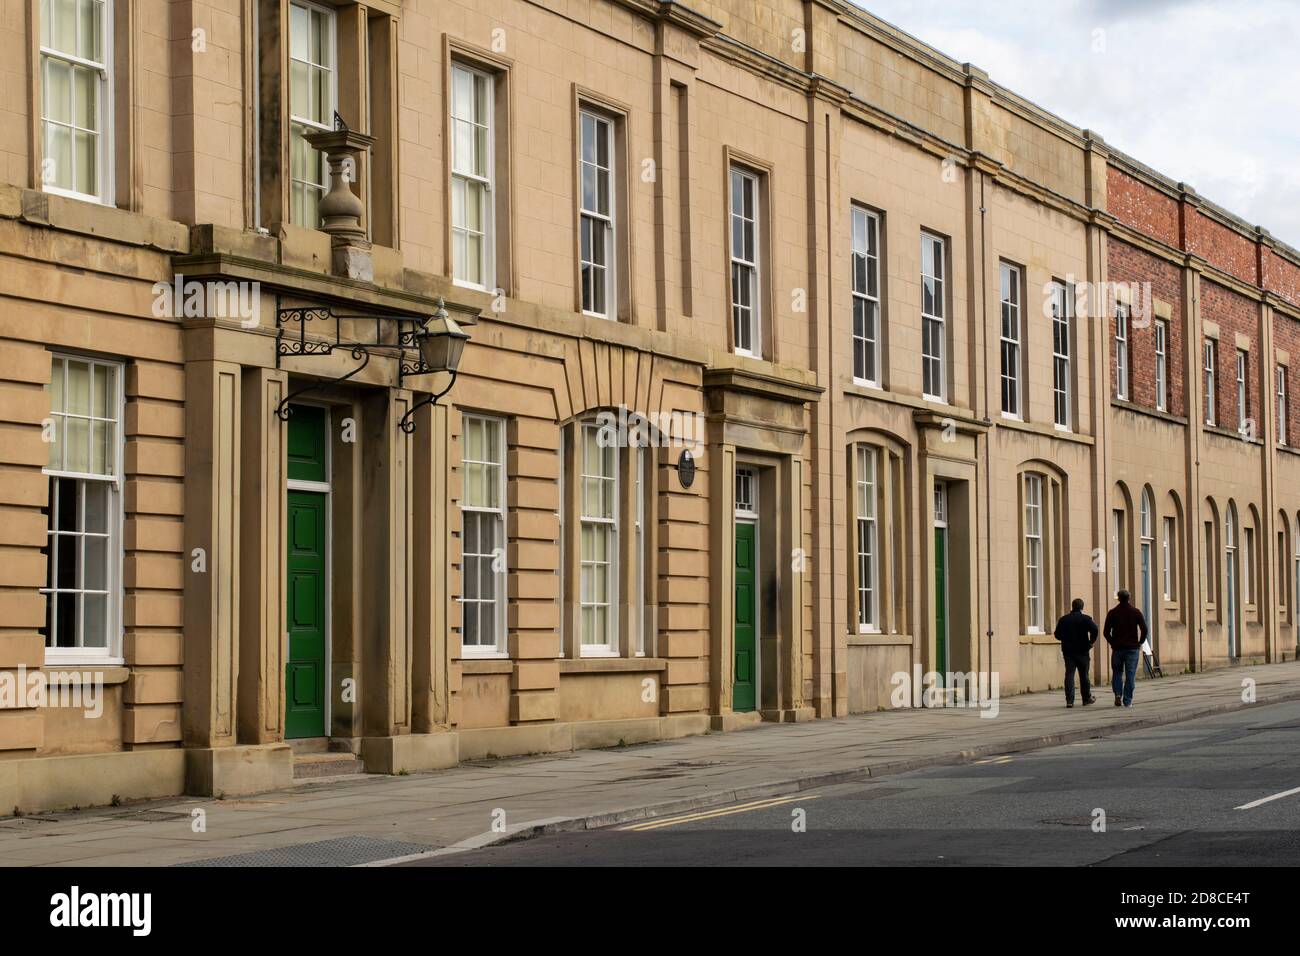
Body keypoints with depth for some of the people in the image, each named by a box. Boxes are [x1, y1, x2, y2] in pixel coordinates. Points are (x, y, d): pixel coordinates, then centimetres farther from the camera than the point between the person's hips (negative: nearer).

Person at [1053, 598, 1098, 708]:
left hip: (1068, 651, 2)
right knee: (1084, 675, 10)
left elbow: (1057, 634, 6)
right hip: (1082, 651, -2)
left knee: (1069, 675, 0)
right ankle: (1087, 698, 21)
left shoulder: (1063, 619, 4)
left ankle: (1069, 700, -9)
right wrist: (1091, 641, -6)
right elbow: (1094, 629, -21)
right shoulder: (1085, 619, -5)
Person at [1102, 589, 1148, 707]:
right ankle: (1128, 701, 0)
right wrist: (1139, 643, 5)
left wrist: (1112, 643, 9)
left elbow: (1106, 631, -2)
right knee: (1130, 674, 2)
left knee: (1117, 672, 14)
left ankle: (1118, 694, -7)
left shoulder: (1112, 613, 1)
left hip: (1117, 648, 1)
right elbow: (1144, 629, -6)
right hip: (1132, 648, -1)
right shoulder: (1136, 612, 0)